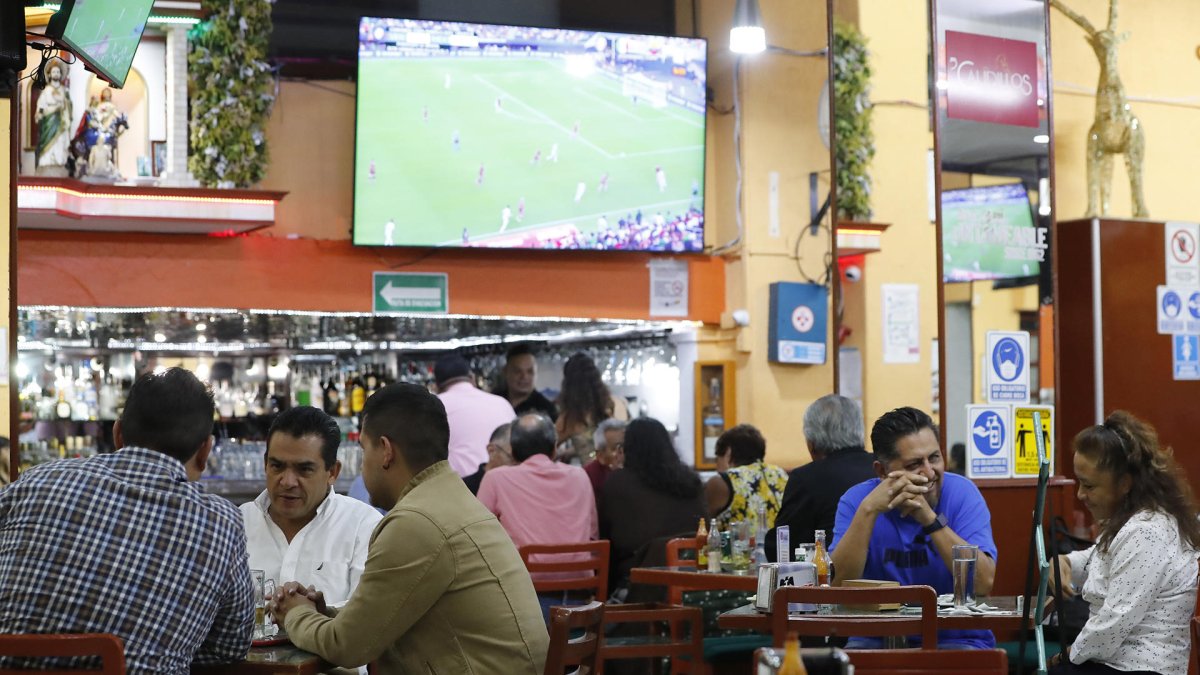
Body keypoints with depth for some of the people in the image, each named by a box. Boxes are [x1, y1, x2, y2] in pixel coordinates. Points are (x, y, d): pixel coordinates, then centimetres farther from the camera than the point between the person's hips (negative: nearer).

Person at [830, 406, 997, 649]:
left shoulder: (962, 493, -4)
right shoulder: (857, 499, -2)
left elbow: (984, 583, -16)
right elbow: (838, 585, -14)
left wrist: (929, 518, -24)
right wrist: (868, 510, -22)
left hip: (955, 639, 1)